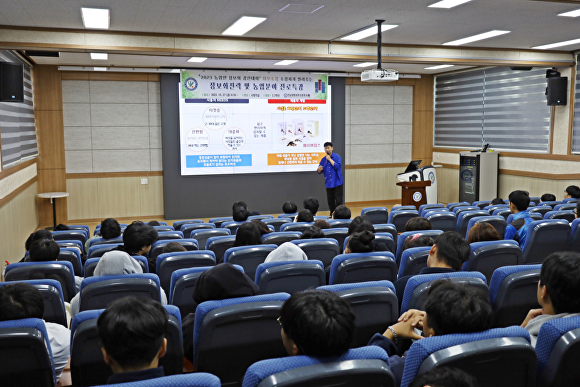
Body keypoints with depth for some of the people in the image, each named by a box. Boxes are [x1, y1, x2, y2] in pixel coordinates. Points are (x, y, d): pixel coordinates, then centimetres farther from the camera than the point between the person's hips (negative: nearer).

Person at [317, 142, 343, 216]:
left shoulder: (337, 157, -3)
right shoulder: (323, 159, 9)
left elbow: (337, 166, -19)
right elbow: (319, 172, 10)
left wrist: (329, 159, -14)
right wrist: (319, 169, -14)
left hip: (337, 183, -4)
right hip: (328, 184, 4)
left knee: (338, 200, -6)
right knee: (330, 201, 9)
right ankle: (332, 215, 19)